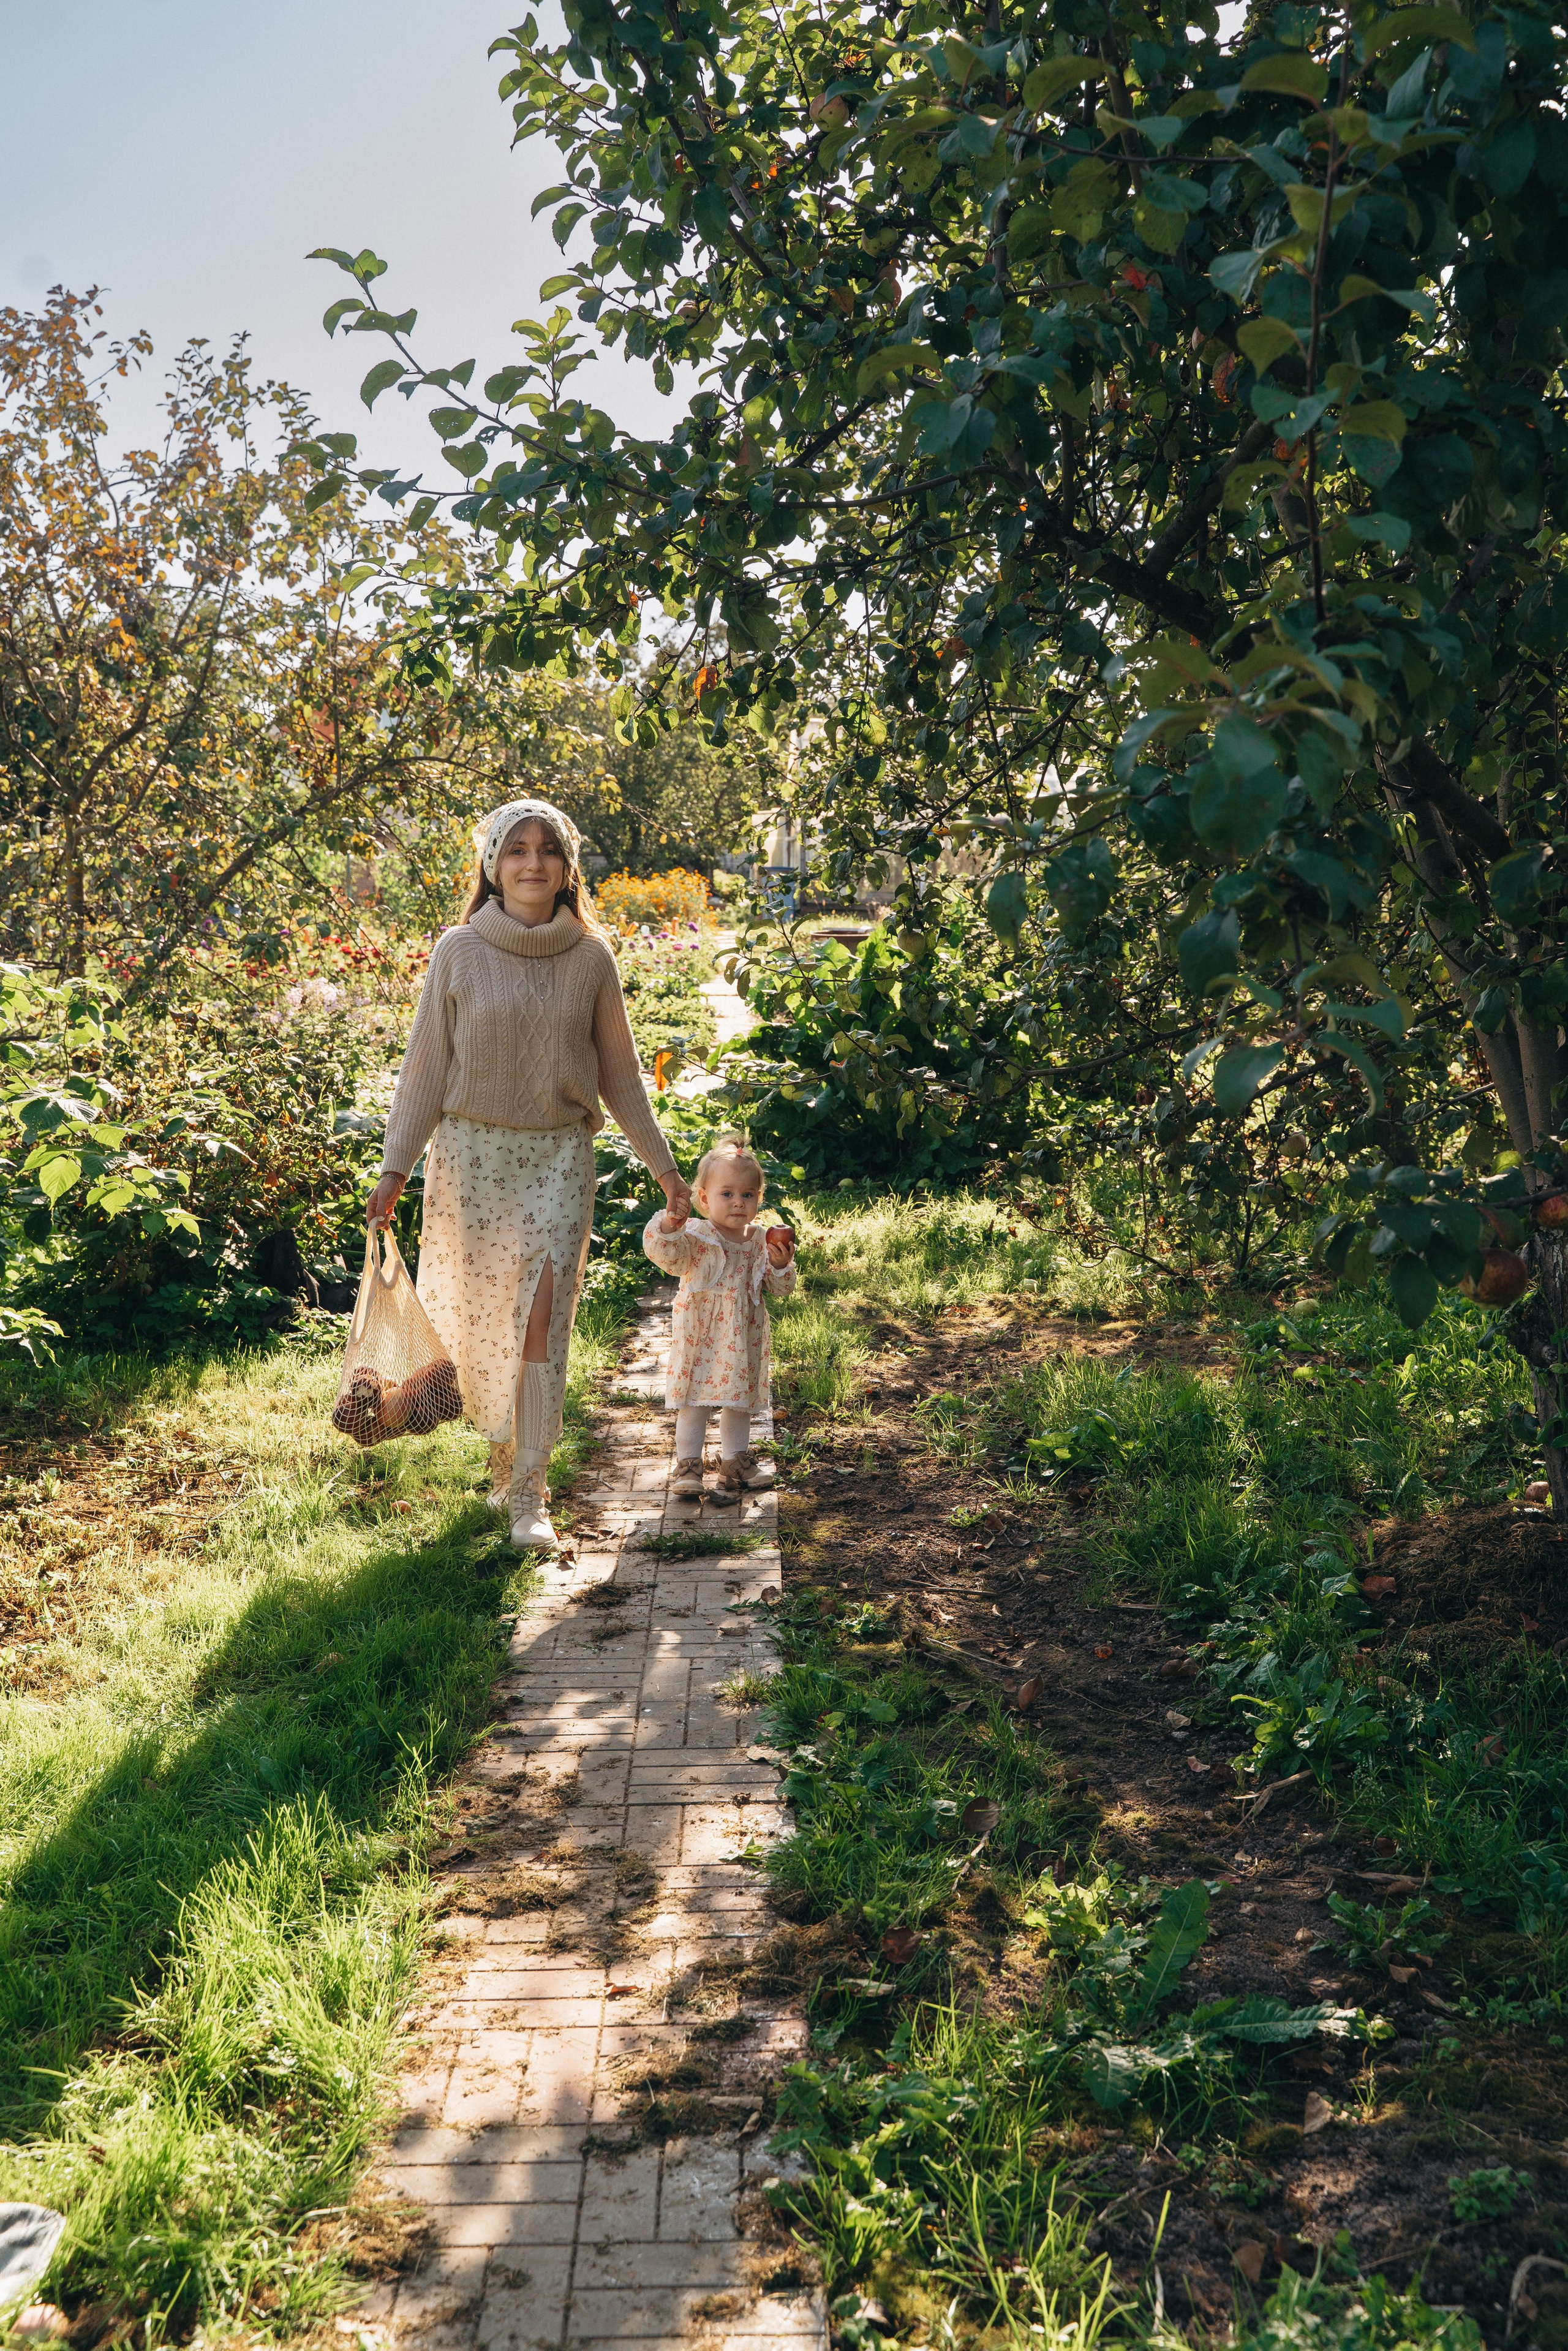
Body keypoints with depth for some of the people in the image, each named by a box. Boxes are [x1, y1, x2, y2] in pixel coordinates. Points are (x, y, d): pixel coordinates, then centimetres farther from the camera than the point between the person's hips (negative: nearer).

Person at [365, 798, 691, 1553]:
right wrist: (395, 1166, -4)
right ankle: (502, 1458, 29)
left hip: (559, 1157, 0)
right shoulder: (459, 952, -1)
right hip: (472, 1151, 0)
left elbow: (619, 1074, 9)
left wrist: (663, 1165, 10)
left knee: (542, 1318, -9)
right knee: (478, 1317, 6)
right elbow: (425, 1065, 1)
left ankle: (529, 1496, -5)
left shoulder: (591, 959, 2)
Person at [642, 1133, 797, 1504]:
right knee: (694, 1400, 2)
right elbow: (664, 1253, -29)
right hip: (700, 1338, -4)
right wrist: (669, 1223, -45)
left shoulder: (762, 1241, 0)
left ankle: (736, 1460, 31)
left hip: (743, 1339, 4)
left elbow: (781, 1288, 5)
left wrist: (781, 1265, -15)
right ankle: (687, 1465, 13)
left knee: (739, 1398, 16)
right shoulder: (696, 1237, -13)